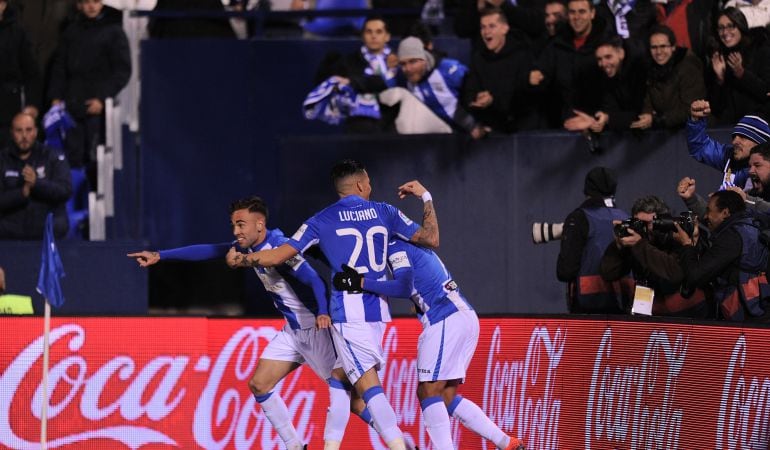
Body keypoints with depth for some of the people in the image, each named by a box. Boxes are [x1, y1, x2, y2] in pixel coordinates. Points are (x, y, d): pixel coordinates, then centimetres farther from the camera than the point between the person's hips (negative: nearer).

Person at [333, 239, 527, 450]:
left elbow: (404, 288, -20)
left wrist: (361, 283, -20)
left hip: (446, 321, -9)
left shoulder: (396, 247, -5)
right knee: (447, 397, 11)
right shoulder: (414, 245, 24)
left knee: (429, 391, -7)